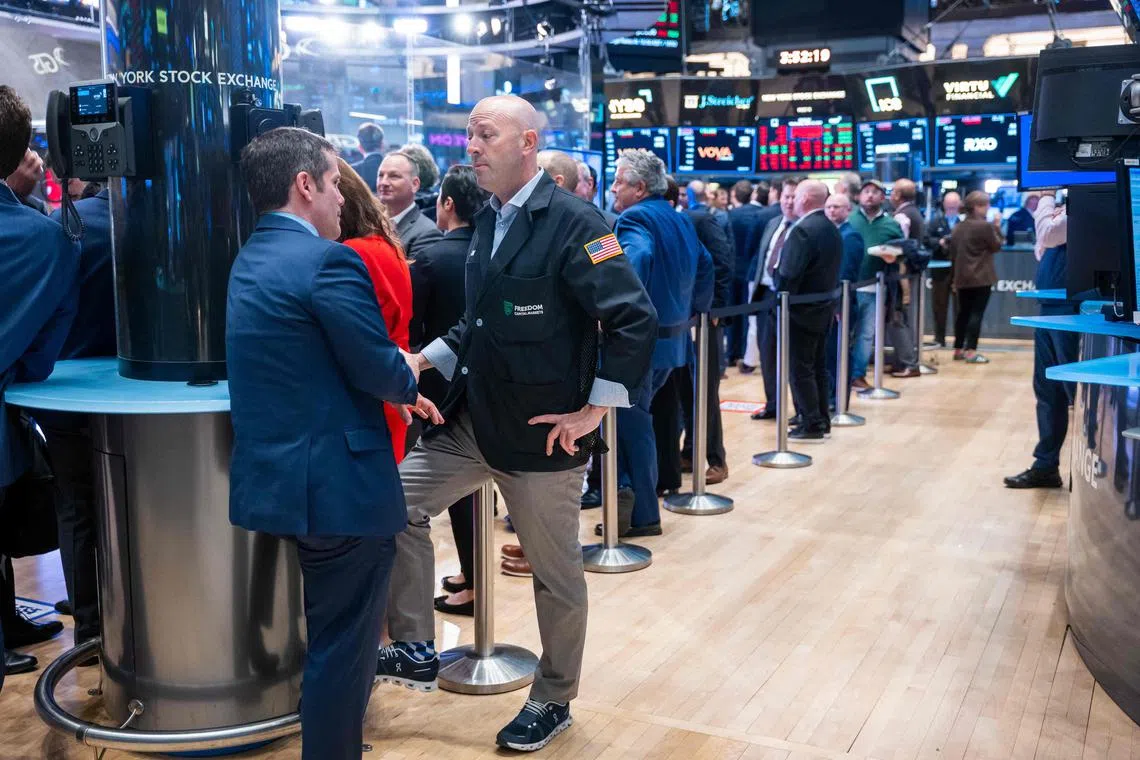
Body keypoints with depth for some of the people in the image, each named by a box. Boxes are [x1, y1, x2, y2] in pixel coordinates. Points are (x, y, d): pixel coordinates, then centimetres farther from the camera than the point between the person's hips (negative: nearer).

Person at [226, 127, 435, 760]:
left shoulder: (252, 258, 11)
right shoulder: (328, 261, -19)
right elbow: (383, 369, -18)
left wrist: (399, 392, 13)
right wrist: (409, 380, 4)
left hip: (281, 478, 10)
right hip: (340, 486, -10)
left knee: (327, 634, 26)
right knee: (343, 647, 5)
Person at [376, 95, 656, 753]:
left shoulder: (573, 222, -15)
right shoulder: (489, 221, 10)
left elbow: (635, 321, -20)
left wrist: (594, 409, -18)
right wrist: (427, 359, 5)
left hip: (542, 434, -7)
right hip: (473, 422, 7)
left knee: (557, 576, 8)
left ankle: (554, 701, 30)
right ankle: (416, 649, 15)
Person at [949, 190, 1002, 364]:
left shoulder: (959, 227, 10)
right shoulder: (985, 226, -12)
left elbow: (953, 252, 14)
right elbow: (996, 246, -2)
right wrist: (997, 228, 8)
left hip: (962, 277, 7)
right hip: (981, 276, -7)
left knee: (963, 313, 13)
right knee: (976, 313, -6)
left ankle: (958, 349, 17)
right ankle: (971, 351, -8)